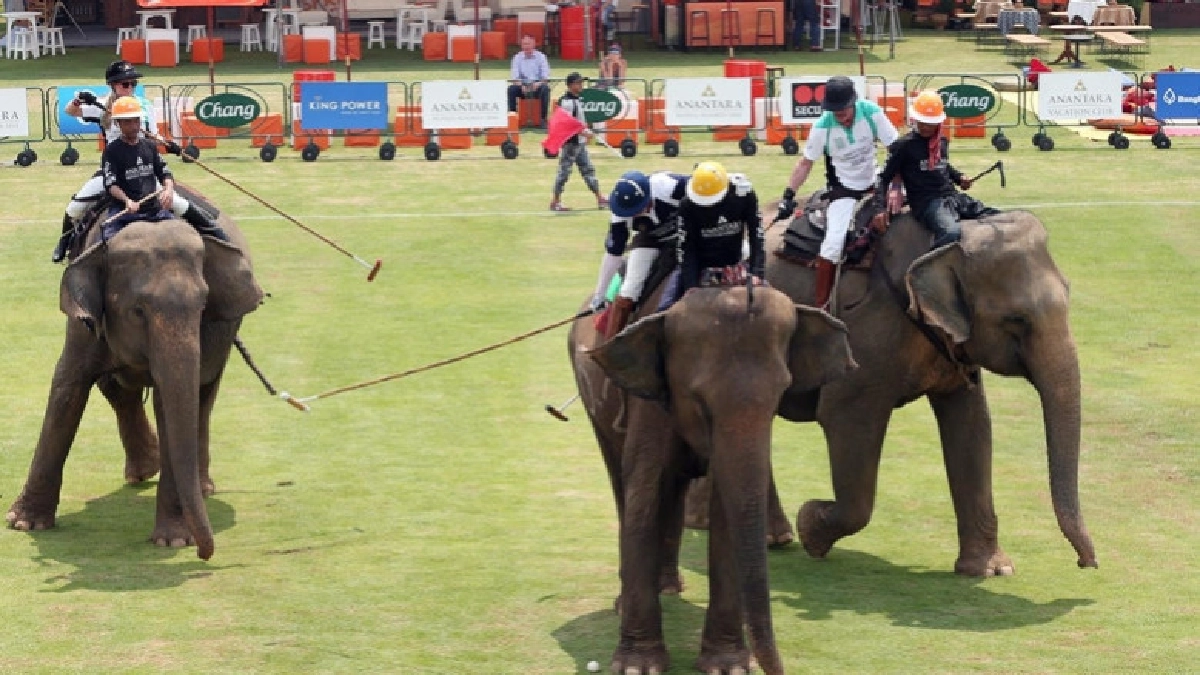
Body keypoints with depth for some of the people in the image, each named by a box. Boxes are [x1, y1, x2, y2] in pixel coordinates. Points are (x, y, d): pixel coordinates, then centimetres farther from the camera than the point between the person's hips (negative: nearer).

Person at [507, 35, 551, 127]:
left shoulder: (540, 56, 1)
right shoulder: (517, 57, 4)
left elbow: (546, 76, -5)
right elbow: (514, 76, -3)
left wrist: (539, 83, -27)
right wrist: (521, 85, -24)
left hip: (537, 85, -1)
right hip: (523, 85, 1)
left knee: (545, 89, -34)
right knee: (511, 89, -28)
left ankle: (543, 119, -28)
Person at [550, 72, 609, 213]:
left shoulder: (578, 100, 13)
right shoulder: (566, 101, -15)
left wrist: (586, 132, 12)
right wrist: (583, 132, -26)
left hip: (580, 142, 9)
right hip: (569, 142, -9)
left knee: (588, 169, 9)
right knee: (564, 171, -3)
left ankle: (600, 199, 12)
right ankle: (555, 202, 4)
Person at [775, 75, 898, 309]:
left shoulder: (871, 113, -21)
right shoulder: (822, 126, -21)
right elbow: (806, 163, -11)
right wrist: (788, 196, -16)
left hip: (873, 180, 4)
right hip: (843, 187, -4)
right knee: (833, 241, -18)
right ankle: (820, 305, -14)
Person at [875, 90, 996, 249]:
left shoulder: (943, 141, 14)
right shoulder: (905, 145, -4)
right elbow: (884, 178, -3)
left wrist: (959, 178, 16)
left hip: (952, 196, 8)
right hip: (927, 203, -8)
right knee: (952, 232, -39)